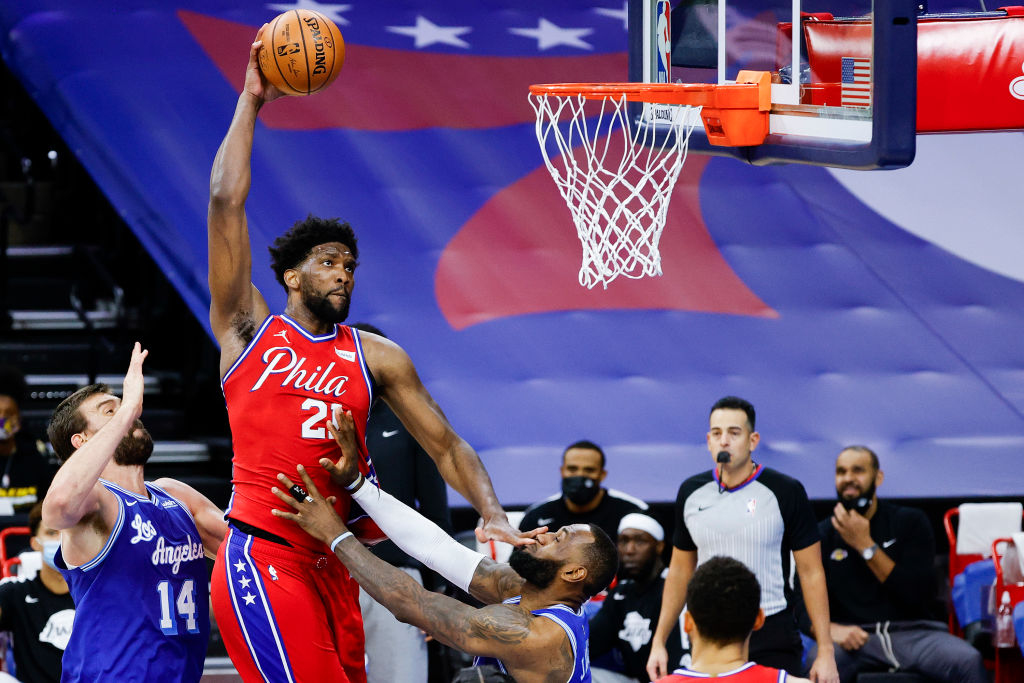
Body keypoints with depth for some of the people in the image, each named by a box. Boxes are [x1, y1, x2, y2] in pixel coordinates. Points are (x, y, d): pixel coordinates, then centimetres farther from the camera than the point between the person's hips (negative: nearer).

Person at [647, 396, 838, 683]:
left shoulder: (785, 492, -5)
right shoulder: (691, 493, 7)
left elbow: (811, 572, -3)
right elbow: (680, 569, 17)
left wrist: (825, 651, -7)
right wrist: (658, 642, 13)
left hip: (771, 639, -4)